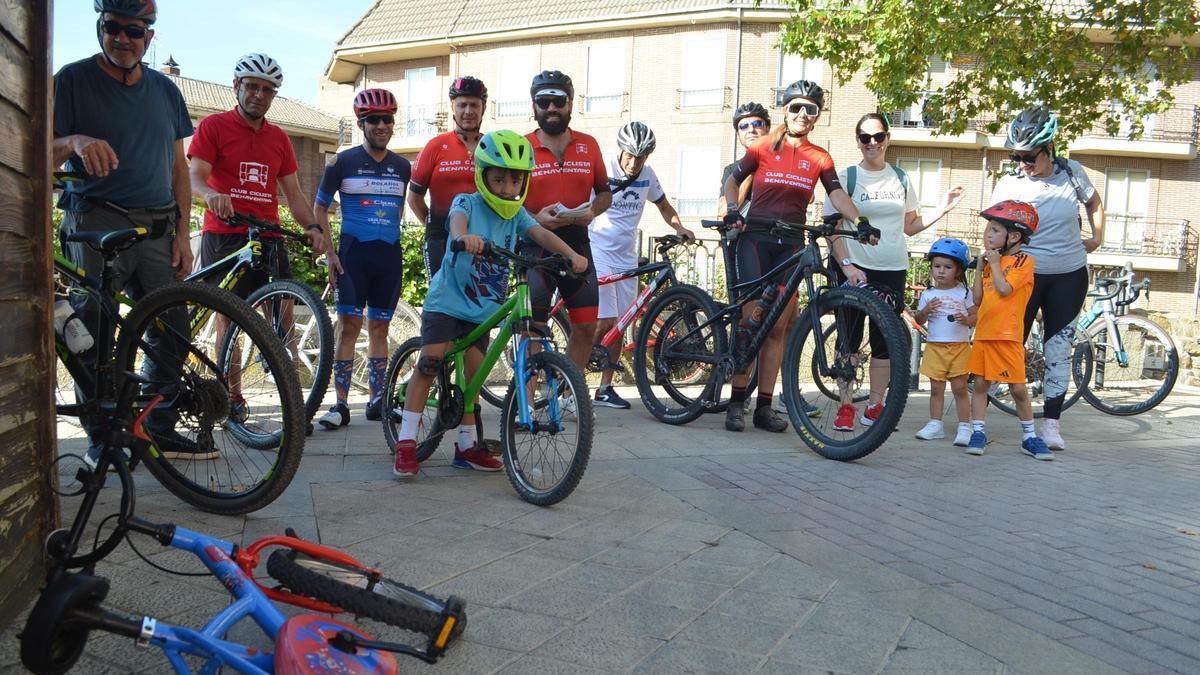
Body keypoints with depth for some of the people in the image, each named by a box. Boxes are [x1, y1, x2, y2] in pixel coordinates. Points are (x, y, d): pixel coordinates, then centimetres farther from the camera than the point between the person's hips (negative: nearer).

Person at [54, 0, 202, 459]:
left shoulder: (165, 90, 16)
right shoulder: (73, 79, 4)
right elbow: (45, 154, -1)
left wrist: (182, 234, 7)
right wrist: (75, 141, -24)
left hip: (157, 230, 4)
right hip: (96, 226, -3)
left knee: (172, 333, -1)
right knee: (95, 338, -3)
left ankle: (161, 432, 9)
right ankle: (101, 437, 8)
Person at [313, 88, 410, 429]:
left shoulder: (402, 167, 10)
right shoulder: (343, 162, 1)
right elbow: (320, 206, 5)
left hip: (389, 255, 3)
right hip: (353, 251, -3)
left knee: (379, 327, 7)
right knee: (348, 325, -7)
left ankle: (376, 399, 14)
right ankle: (341, 403, -5)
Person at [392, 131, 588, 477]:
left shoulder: (516, 214, 2)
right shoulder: (468, 202, -9)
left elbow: (540, 234, -14)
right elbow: (457, 219, -32)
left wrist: (572, 254, -33)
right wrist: (464, 236, -57)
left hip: (483, 307, 5)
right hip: (448, 299, -4)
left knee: (473, 374, 9)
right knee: (430, 362, -13)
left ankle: (466, 445, 21)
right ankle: (406, 442, -7)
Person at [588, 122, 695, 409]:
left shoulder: (647, 175, 6)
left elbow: (664, 206, 20)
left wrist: (680, 228, 0)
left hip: (627, 258, 6)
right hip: (599, 253, -6)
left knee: (620, 326, 6)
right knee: (603, 323, -15)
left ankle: (605, 388, 16)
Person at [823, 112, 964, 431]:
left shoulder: (901, 178, 11)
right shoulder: (846, 177, 0)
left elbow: (910, 226, 17)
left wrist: (941, 210, 4)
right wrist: (846, 266, -17)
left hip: (892, 271, 3)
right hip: (853, 269, -3)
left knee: (884, 340, 4)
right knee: (849, 338, -2)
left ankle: (875, 406, 12)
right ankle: (845, 406, 3)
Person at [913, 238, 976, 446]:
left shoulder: (964, 293, 2)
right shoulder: (928, 294, 6)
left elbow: (976, 316, 2)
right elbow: (919, 320, 7)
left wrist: (966, 320, -19)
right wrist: (926, 310, -12)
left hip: (959, 346, -2)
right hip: (935, 346, 2)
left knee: (959, 388, -1)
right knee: (936, 388, 7)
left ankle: (964, 427, 3)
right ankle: (935, 424, 15)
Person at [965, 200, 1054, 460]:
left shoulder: (1023, 260, -5)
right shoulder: (992, 262, 16)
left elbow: (1004, 289, -20)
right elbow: (977, 299, 11)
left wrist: (994, 263, -8)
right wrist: (980, 268, 8)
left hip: (1007, 336, -6)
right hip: (983, 333, 6)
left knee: (1018, 388, -1)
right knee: (980, 383, 6)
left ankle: (1029, 437, 11)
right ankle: (978, 432, 13)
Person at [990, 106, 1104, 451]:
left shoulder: (1072, 172, -4)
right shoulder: (1008, 184, -10)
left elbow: (1094, 203, 18)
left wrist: (1097, 237, 8)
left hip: (1070, 276, 2)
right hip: (1024, 275, -2)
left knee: (1059, 349, 4)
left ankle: (1051, 423, 12)